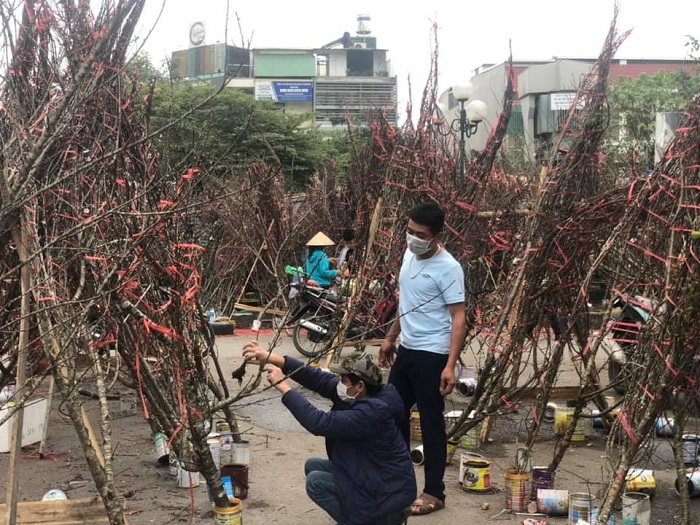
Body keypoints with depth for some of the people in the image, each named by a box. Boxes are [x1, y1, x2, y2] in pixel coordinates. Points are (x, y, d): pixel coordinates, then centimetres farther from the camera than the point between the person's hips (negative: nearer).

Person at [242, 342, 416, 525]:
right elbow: (320, 379, -6)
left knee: (316, 482, -10)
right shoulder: (366, 397, -4)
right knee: (313, 465, 7)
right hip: (372, 474, 9)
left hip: (387, 493, -9)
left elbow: (319, 423, -34)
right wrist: (272, 358, -12)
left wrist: (283, 386, -29)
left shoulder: (370, 413, -30)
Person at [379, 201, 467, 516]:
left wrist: (450, 366, -25)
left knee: (431, 423, 1)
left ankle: (434, 492, 13)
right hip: (406, 350, 8)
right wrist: (390, 338, 22)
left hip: (432, 356, -8)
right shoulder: (409, 255, 6)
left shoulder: (448, 269, -18)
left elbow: (458, 318, -20)